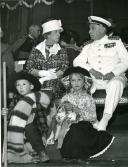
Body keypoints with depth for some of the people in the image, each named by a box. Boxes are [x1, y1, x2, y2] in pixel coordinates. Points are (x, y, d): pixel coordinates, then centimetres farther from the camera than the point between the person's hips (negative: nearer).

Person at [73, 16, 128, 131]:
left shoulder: (115, 41, 11)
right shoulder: (88, 46, 18)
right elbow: (77, 62, 8)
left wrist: (113, 73, -14)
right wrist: (91, 70, -11)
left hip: (113, 78, -2)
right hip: (94, 80, 3)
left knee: (115, 84, -37)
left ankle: (105, 120, -41)